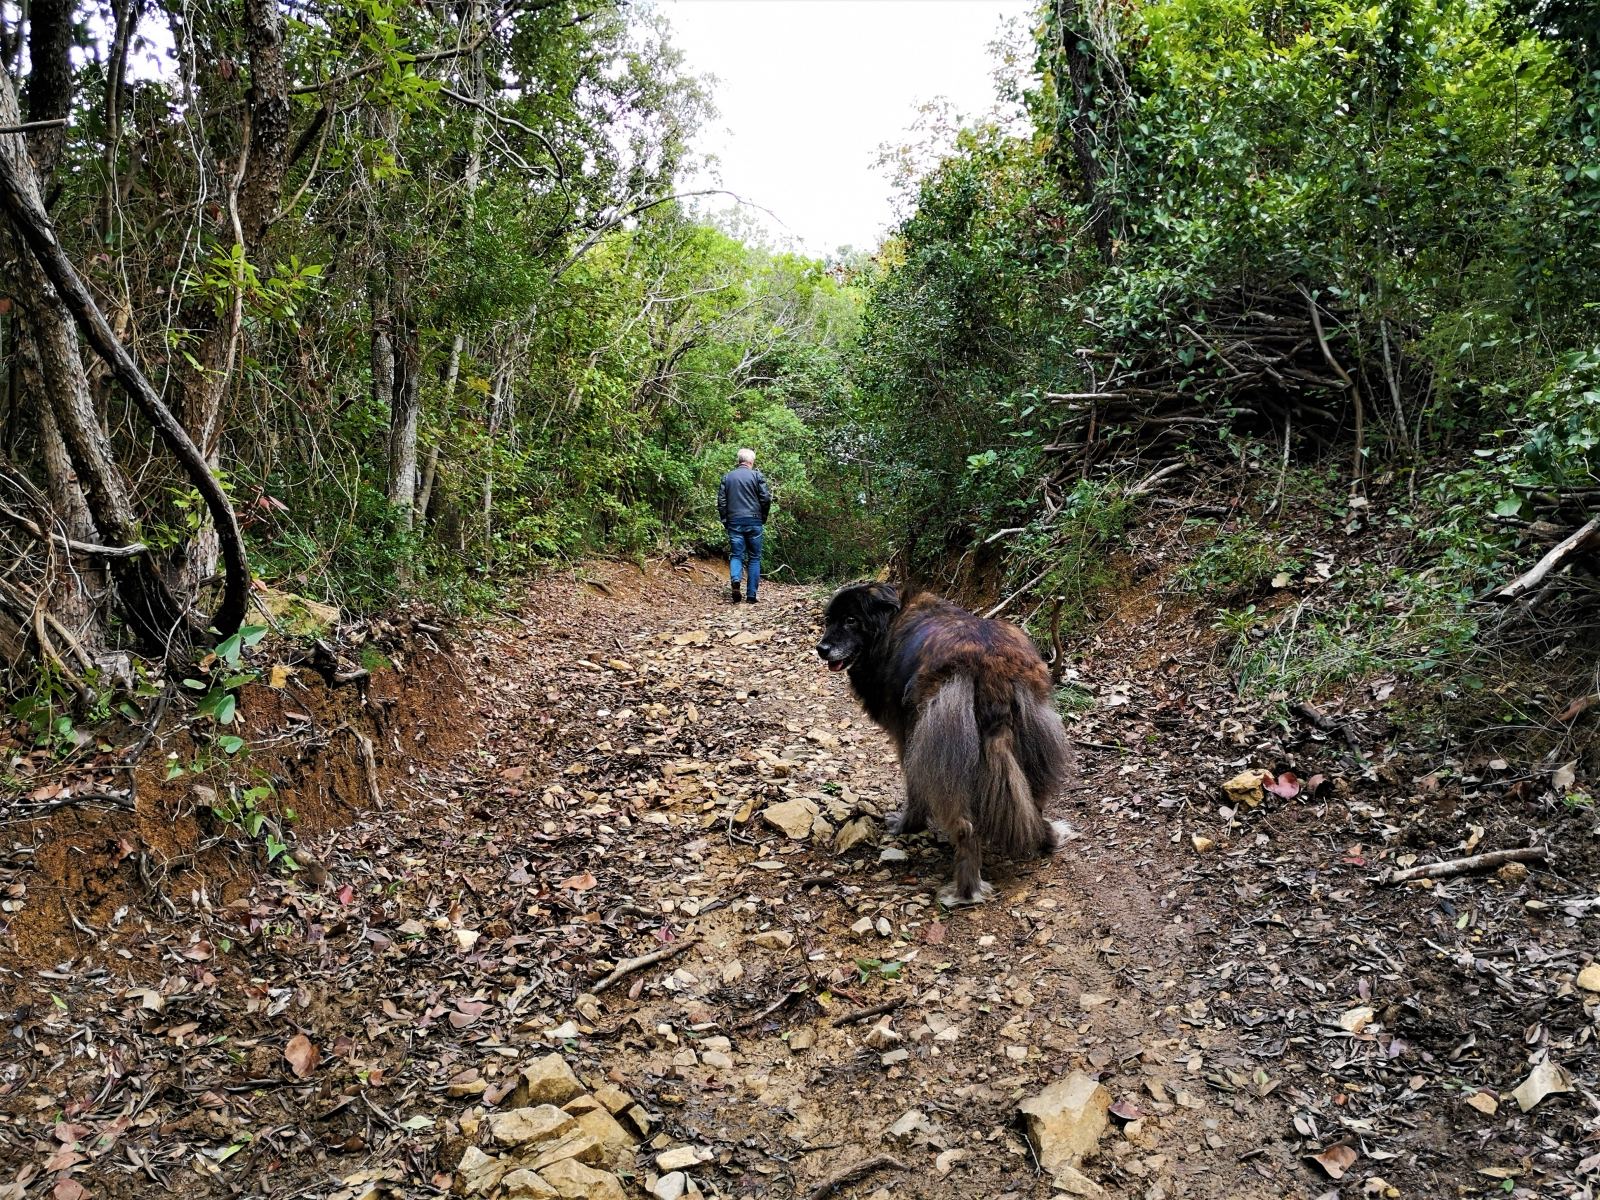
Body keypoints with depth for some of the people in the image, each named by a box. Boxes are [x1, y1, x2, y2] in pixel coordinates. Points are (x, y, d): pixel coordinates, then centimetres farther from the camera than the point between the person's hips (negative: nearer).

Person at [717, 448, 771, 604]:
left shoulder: (727, 477, 9)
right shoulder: (757, 476, -1)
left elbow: (721, 501, 6)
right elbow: (766, 499, -5)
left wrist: (725, 521, 14)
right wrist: (763, 517, 10)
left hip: (734, 522, 2)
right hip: (753, 521, -2)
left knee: (736, 554, 5)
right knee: (754, 557, 6)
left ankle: (735, 579, -26)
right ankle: (751, 595, 4)